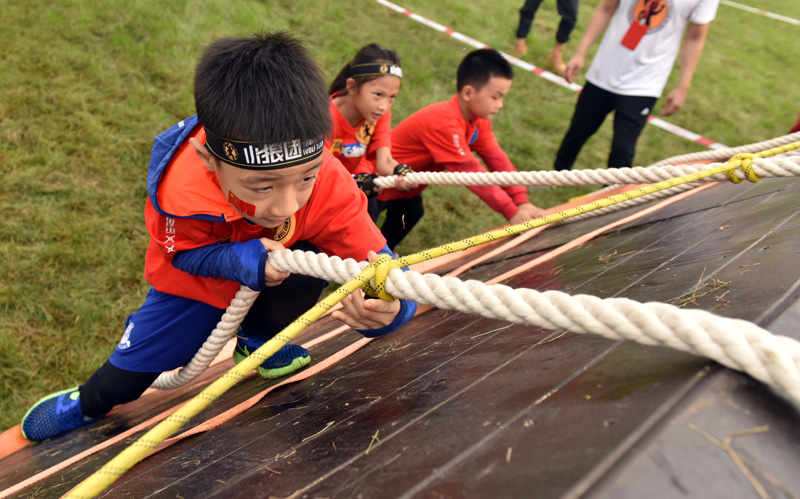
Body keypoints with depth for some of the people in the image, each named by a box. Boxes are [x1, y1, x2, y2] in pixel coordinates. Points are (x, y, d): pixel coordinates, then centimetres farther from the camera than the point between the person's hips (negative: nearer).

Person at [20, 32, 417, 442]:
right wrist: (237, 260, -41)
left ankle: (256, 341, 7)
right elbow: (185, 252, -19)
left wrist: (390, 303, -63)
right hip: (198, 278, -1)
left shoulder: (328, 183, -39)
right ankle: (88, 402, 47)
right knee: (133, 364, 6)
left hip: (279, 277, 1)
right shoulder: (178, 191, -40)